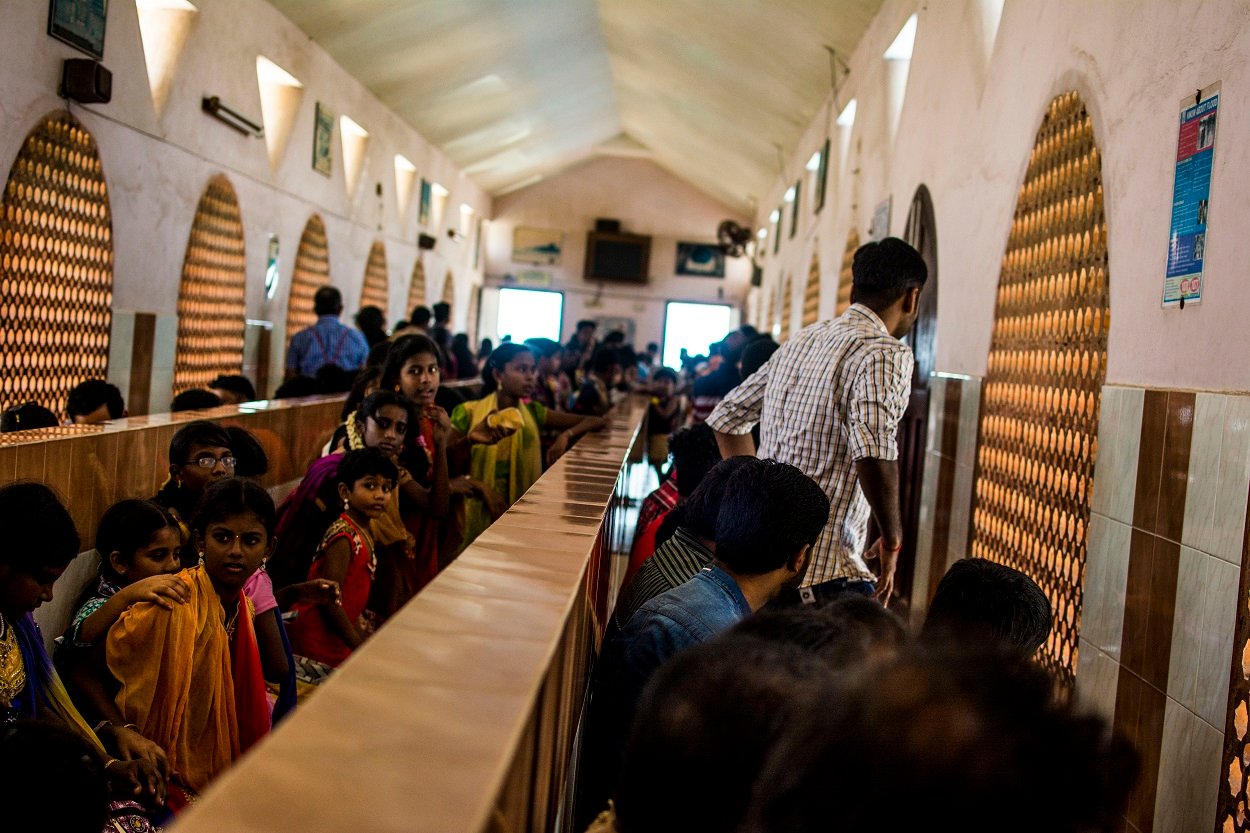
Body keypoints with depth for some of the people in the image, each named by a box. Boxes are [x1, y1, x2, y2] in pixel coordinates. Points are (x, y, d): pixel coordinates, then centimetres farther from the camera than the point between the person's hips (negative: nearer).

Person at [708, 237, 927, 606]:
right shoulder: (884, 353, -11)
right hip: (826, 575, -8)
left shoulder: (801, 340, 14)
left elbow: (727, 418, 21)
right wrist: (892, 540, -13)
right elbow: (873, 452, -26)